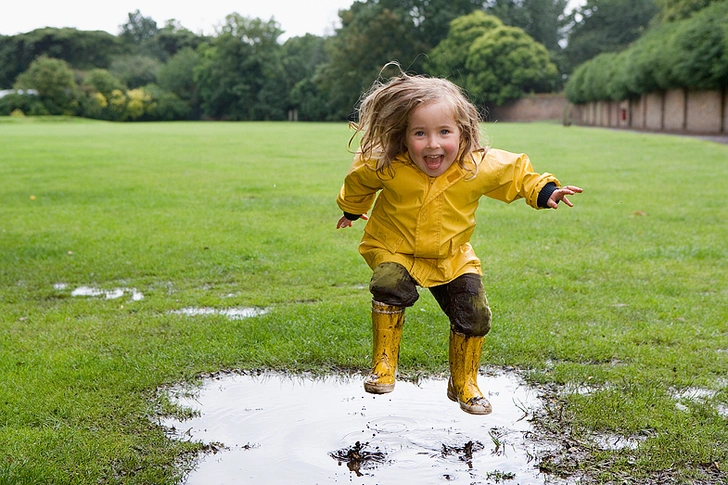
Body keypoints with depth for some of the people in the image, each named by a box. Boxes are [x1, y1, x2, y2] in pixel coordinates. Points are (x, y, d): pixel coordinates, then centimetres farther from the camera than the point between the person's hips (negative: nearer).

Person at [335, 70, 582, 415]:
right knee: (391, 286, -31)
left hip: (452, 257, 2)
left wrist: (545, 192, -10)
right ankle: (383, 365, -10)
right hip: (393, 249, -2)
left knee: (474, 316, -6)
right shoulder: (384, 166, -25)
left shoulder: (481, 166, -22)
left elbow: (518, 173, 2)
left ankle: (464, 384, 20)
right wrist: (351, 209, 17)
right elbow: (358, 182, 0)